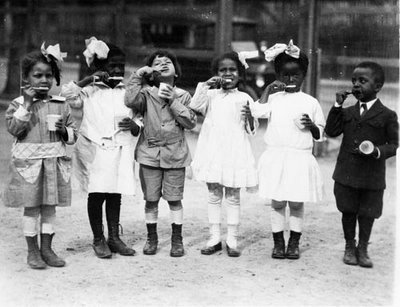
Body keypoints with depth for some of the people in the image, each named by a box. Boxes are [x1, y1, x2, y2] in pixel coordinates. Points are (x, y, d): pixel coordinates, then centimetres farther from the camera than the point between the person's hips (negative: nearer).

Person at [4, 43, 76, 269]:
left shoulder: (61, 105, 7)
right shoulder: (19, 104, 0)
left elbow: (73, 135, 10)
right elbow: (14, 129, -15)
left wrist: (64, 130, -12)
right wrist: (27, 104, -17)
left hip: (54, 162, 3)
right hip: (28, 163, -3)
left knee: (50, 206, 9)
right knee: (31, 207, 3)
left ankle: (47, 249, 20)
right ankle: (33, 251, 15)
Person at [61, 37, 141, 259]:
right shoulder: (89, 91, 2)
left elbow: (138, 127, 12)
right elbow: (67, 95, -14)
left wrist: (133, 125, -11)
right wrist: (89, 79, -15)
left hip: (119, 151, 3)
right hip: (94, 151, -2)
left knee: (115, 195, 7)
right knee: (96, 195, -1)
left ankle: (114, 237, 18)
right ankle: (98, 239, 12)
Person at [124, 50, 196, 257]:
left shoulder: (183, 96, 5)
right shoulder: (147, 93, 1)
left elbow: (191, 123, -5)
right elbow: (130, 101, -20)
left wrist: (174, 102, -12)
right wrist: (138, 75, -12)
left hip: (175, 154, 0)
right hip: (149, 153, 0)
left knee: (174, 199, 4)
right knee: (151, 199, 7)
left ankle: (177, 240, 16)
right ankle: (151, 237, 22)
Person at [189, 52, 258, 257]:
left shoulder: (244, 99, 3)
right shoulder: (211, 95, 7)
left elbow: (251, 130, 1)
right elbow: (194, 106, -10)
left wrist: (249, 117, -19)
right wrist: (206, 85, -12)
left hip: (234, 153, -2)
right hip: (212, 151, 2)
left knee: (233, 197, 5)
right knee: (213, 196, 8)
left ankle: (232, 240, 12)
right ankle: (214, 238, 17)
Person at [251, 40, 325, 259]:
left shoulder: (310, 102, 5)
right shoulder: (273, 98, 3)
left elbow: (319, 135, 9)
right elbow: (257, 111, -17)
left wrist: (311, 126, -11)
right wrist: (268, 90, -14)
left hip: (301, 157, 0)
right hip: (276, 157, 0)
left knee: (297, 202, 6)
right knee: (277, 202, 5)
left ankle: (294, 243, 18)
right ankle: (278, 242, 16)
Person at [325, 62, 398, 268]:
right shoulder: (348, 112, 8)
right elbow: (331, 131, -1)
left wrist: (378, 151, -23)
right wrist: (337, 105, -6)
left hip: (372, 176, -3)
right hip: (346, 173, 3)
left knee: (367, 214, 9)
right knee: (348, 211, 12)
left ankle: (362, 249, 27)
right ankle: (349, 247, 29)